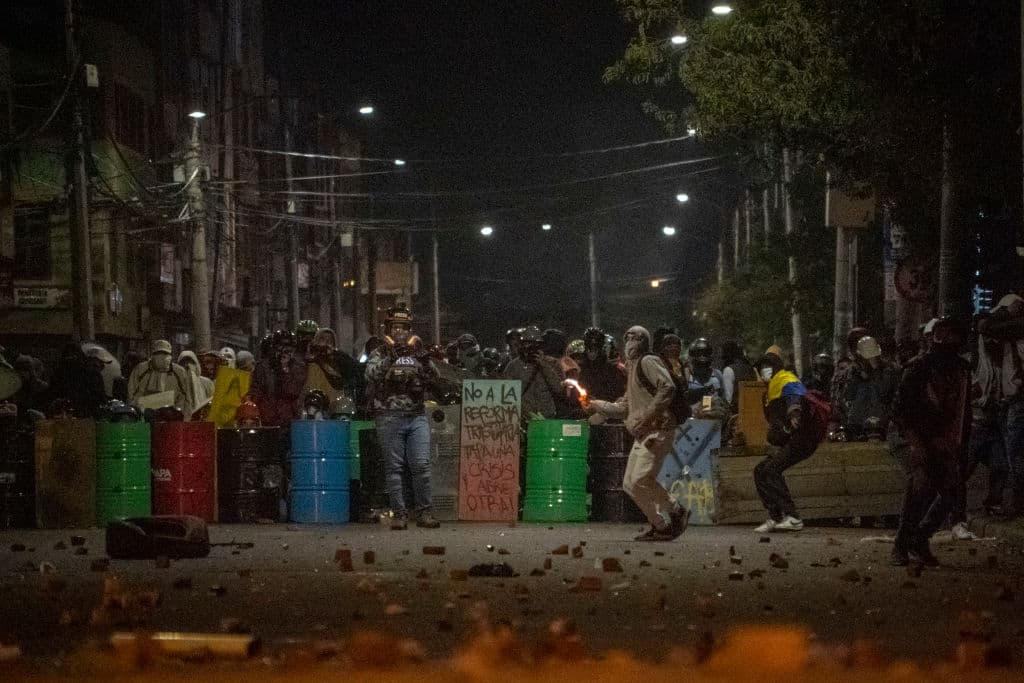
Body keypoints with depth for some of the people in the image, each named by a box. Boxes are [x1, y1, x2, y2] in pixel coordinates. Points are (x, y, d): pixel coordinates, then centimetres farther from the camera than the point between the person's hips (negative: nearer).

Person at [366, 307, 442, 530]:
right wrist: (390, 357, -24)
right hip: (390, 417, -2)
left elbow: (432, 376, 0)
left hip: (417, 417, 2)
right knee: (394, 467, -1)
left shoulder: (416, 352, 15)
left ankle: (423, 512, 1)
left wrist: (423, 357, -18)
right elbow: (371, 375, -11)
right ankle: (399, 513, 2)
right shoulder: (380, 354, 8)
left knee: (421, 465, -5)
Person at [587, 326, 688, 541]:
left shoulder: (648, 362, -6)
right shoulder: (633, 367, 23)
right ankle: (661, 524, 12)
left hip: (657, 431, -10)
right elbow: (624, 408, 26)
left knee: (640, 480, -18)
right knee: (630, 484, 7)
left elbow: (668, 387, -21)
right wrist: (598, 405, 18)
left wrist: (650, 414, -25)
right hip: (642, 435, 10)